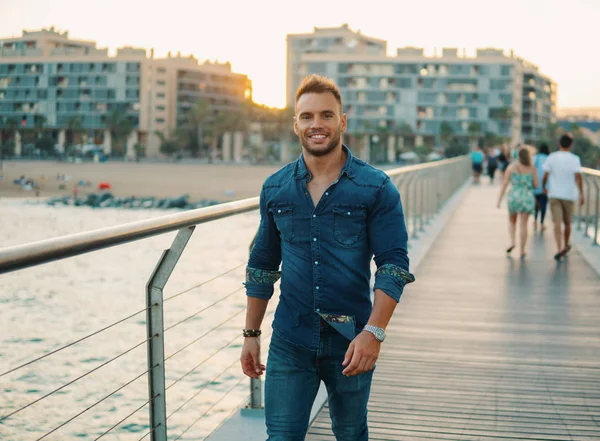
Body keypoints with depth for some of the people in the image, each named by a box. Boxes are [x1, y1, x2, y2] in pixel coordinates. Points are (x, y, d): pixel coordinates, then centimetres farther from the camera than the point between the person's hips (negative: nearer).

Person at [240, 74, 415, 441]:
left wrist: (374, 332, -20)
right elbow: (262, 266, 12)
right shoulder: (275, 188, 5)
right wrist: (251, 334, 10)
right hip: (290, 342, 2)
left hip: (350, 343, -2)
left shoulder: (377, 188, -6)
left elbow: (394, 264, -10)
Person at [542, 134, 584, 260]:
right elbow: (578, 177, -16)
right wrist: (581, 194, -13)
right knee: (567, 223, 17)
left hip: (554, 194, 0)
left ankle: (559, 249, -21)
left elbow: (546, 175, -1)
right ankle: (565, 246, 33)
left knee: (557, 223, -6)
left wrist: (544, 187, 18)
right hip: (569, 195, 0)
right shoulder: (574, 159, -7)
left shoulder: (551, 157, -1)